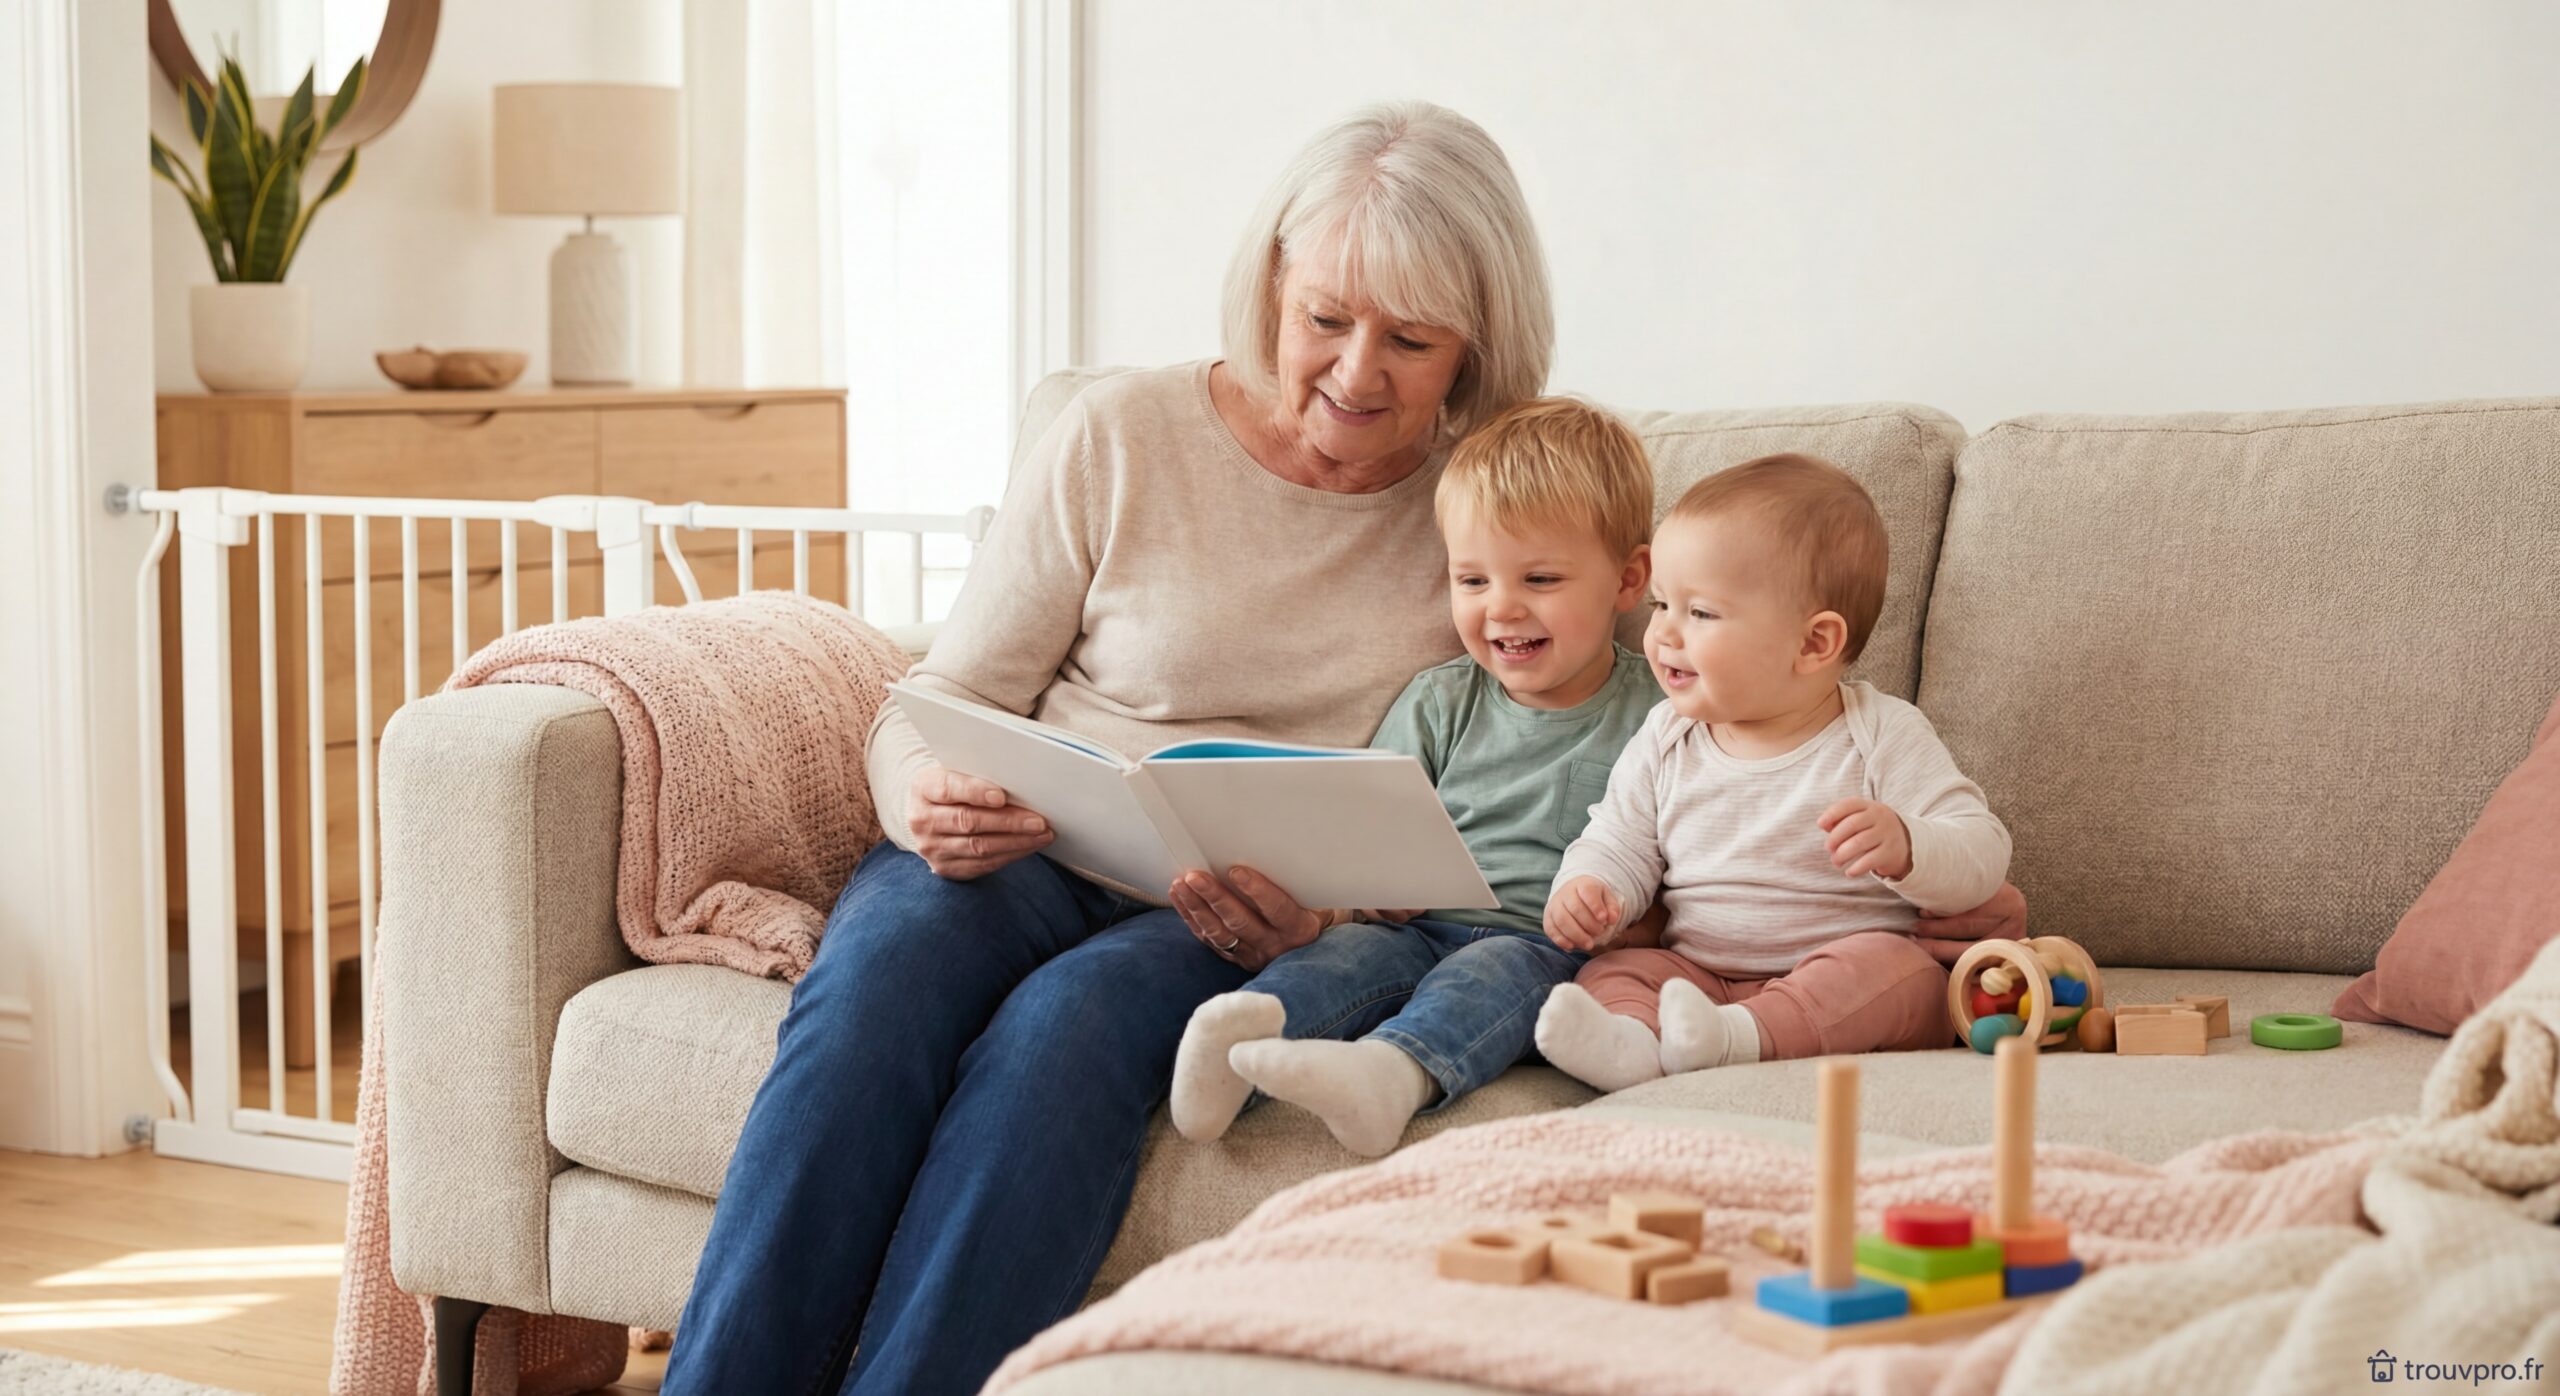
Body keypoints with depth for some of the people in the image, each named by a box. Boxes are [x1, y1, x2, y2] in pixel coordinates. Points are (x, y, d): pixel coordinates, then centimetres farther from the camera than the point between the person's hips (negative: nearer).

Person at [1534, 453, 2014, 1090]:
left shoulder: (1883, 736, -5)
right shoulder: (1664, 744, 8)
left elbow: (1981, 856, -10)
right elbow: (1618, 847, 15)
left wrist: (1903, 847, -33)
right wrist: (1586, 891, -10)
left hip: (1844, 988, -3)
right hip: (1695, 976, 3)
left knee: (1899, 967, -31)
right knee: (1610, 974, -19)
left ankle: (1743, 1037, -50)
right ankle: (1629, 1043, -50)